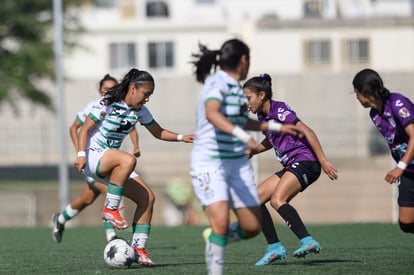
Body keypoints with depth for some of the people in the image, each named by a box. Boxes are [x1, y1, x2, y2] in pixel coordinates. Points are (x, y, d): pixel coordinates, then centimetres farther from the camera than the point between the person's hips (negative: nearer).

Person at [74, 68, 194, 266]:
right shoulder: (107, 104, -13)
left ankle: (138, 249, -4)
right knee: (128, 160, -38)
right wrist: (81, 154, -27)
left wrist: (181, 137, 2)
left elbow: (158, 132, 17)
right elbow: (85, 129, -13)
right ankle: (110, 209, -26)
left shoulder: (140, 111, 7)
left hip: (112, 164, 8)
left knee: (147, 197, -7)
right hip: (92, 157, -8)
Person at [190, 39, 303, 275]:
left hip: (238, 164, 8)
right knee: (221, 222, -23)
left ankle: (214, 237, 31)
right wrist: (242, 135, -49)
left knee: (252, 227, 3)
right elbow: (212, 114, -36)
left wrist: (277, 127, 37)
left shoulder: (236, 87, 13)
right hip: (209, 164, -8)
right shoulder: (217, 84, -14)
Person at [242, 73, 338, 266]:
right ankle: (275, 248, 3)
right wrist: (253, 150, 13)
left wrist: (323, 161, -22)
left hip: (305, 161, -10)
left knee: (277, 200, -28)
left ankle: (308, 241, -33)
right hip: (291, 166, 10)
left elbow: (306, 132, -17)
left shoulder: (279, 111, -12)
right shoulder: (262, 116, 14)